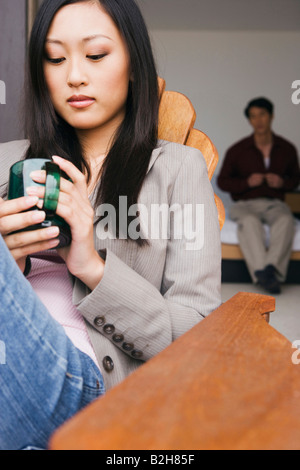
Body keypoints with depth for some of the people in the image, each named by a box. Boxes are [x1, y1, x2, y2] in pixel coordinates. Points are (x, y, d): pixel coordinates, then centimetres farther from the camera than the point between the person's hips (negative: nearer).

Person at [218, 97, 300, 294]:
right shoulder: (237, 150, 2)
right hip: (245, 204, -1)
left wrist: (282, 182, -5)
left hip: (275, 203, 2)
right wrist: (247, 183, -10)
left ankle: (272, 267, -50)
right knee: (249, 222, -38)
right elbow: (222, 181, 8)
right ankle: (265, 273, -53)